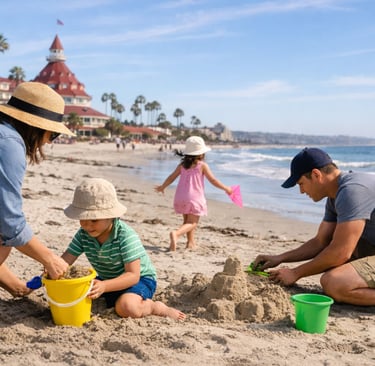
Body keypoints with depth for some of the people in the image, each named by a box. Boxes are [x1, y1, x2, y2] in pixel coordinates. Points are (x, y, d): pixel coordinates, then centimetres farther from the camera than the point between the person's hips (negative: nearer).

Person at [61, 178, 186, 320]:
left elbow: (133, 275, -33)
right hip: (107, 280, 7)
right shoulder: (83, 235, -10)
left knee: (125, 307, -37)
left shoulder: (126, 236, -29)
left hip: (140, 279, -7)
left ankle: (158, 307, -6)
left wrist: (104, 286, -47)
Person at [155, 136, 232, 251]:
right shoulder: (202, 165, -4)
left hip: (180, 197, 6)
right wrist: (226, 188, 9)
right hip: (195, 197, -6)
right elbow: (213, 180, -3)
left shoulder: (182, 165, 8)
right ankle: (176, 233, -30)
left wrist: (162, 187, 28)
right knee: (192, 223, -5)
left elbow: (172, 177, 12)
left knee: (187, 220, 21)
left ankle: (191, 242, 26)